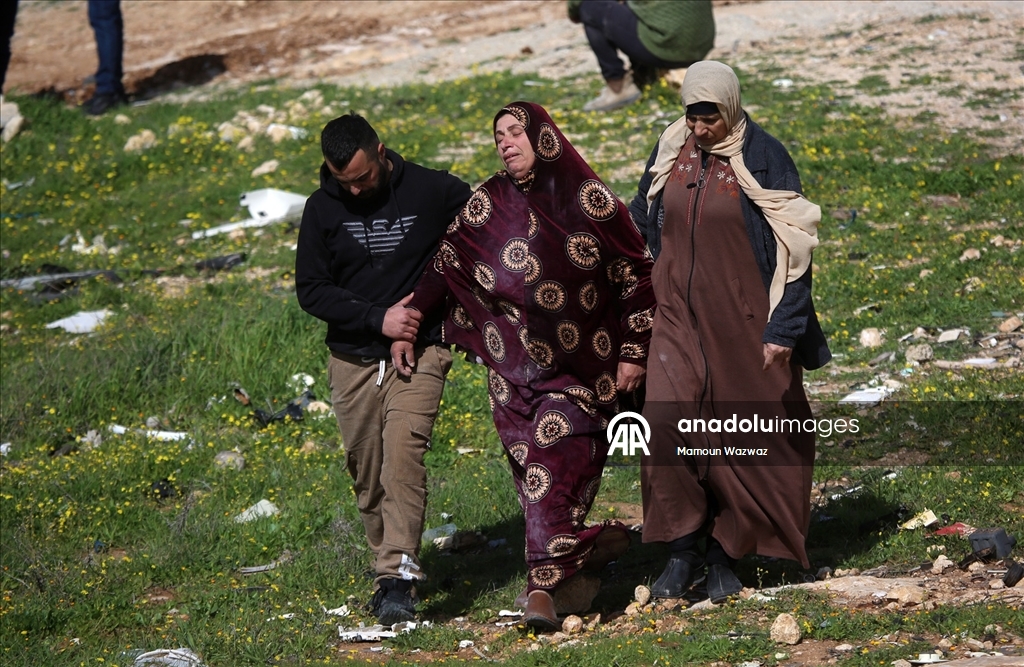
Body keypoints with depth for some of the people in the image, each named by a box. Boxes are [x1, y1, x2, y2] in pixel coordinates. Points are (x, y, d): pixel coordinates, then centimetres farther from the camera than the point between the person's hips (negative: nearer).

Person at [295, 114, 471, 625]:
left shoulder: (433, 192, -4)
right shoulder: (323, 209, 0)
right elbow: (311, 290, -1)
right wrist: (378, 318, -13)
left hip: (420, 352, -3)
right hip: (352, 359, 3)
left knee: (403, 456, -20)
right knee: (366, 475, 6)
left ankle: (399, 577, -24)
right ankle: (388, 570, 20)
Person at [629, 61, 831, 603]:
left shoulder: (763, 158, -10)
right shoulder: (670, 152, 3)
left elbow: (793, 247, -10)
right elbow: (642, 228, 17)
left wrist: (783, 328, -14)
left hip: (743, 321, -3)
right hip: (678, 317, 3)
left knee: (742, 436, 4)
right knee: (667, 425, -10)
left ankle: (724, 555, 18)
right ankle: (683, 549, 3)